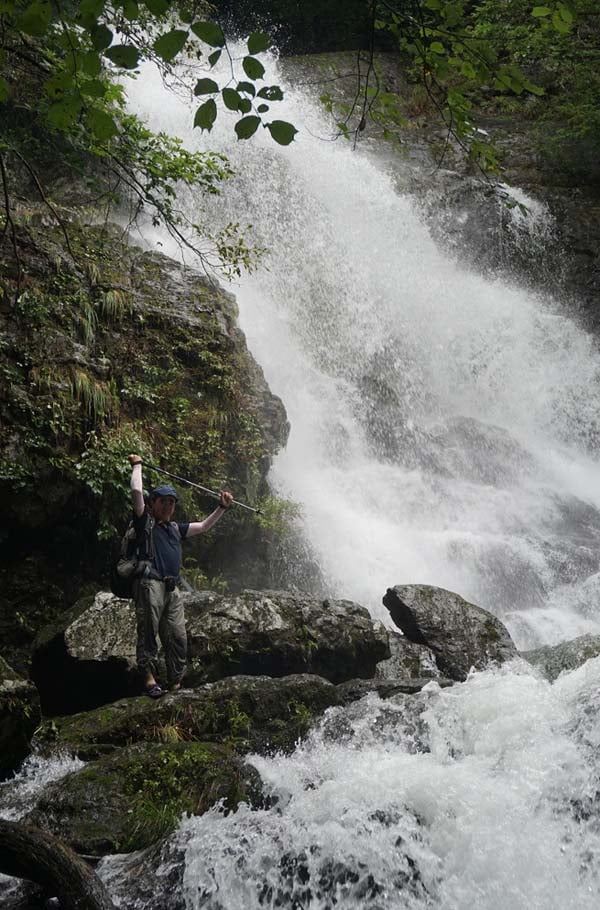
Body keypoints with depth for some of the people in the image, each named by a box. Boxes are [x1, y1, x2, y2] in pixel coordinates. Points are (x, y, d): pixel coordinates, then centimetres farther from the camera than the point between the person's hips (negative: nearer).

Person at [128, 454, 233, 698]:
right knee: (148, 632, -9)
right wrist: (137, 465, 9)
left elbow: (204, 526, 35)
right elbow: (136, 491, -3)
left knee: (178, 637, 0)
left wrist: (222, 508, 29)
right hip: (150, 584, -6)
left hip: (171, 589, 6)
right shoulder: (145, 522, 8)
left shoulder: (176, 528, 27)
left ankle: (175, 683, 3)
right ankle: (149, 678, -8)